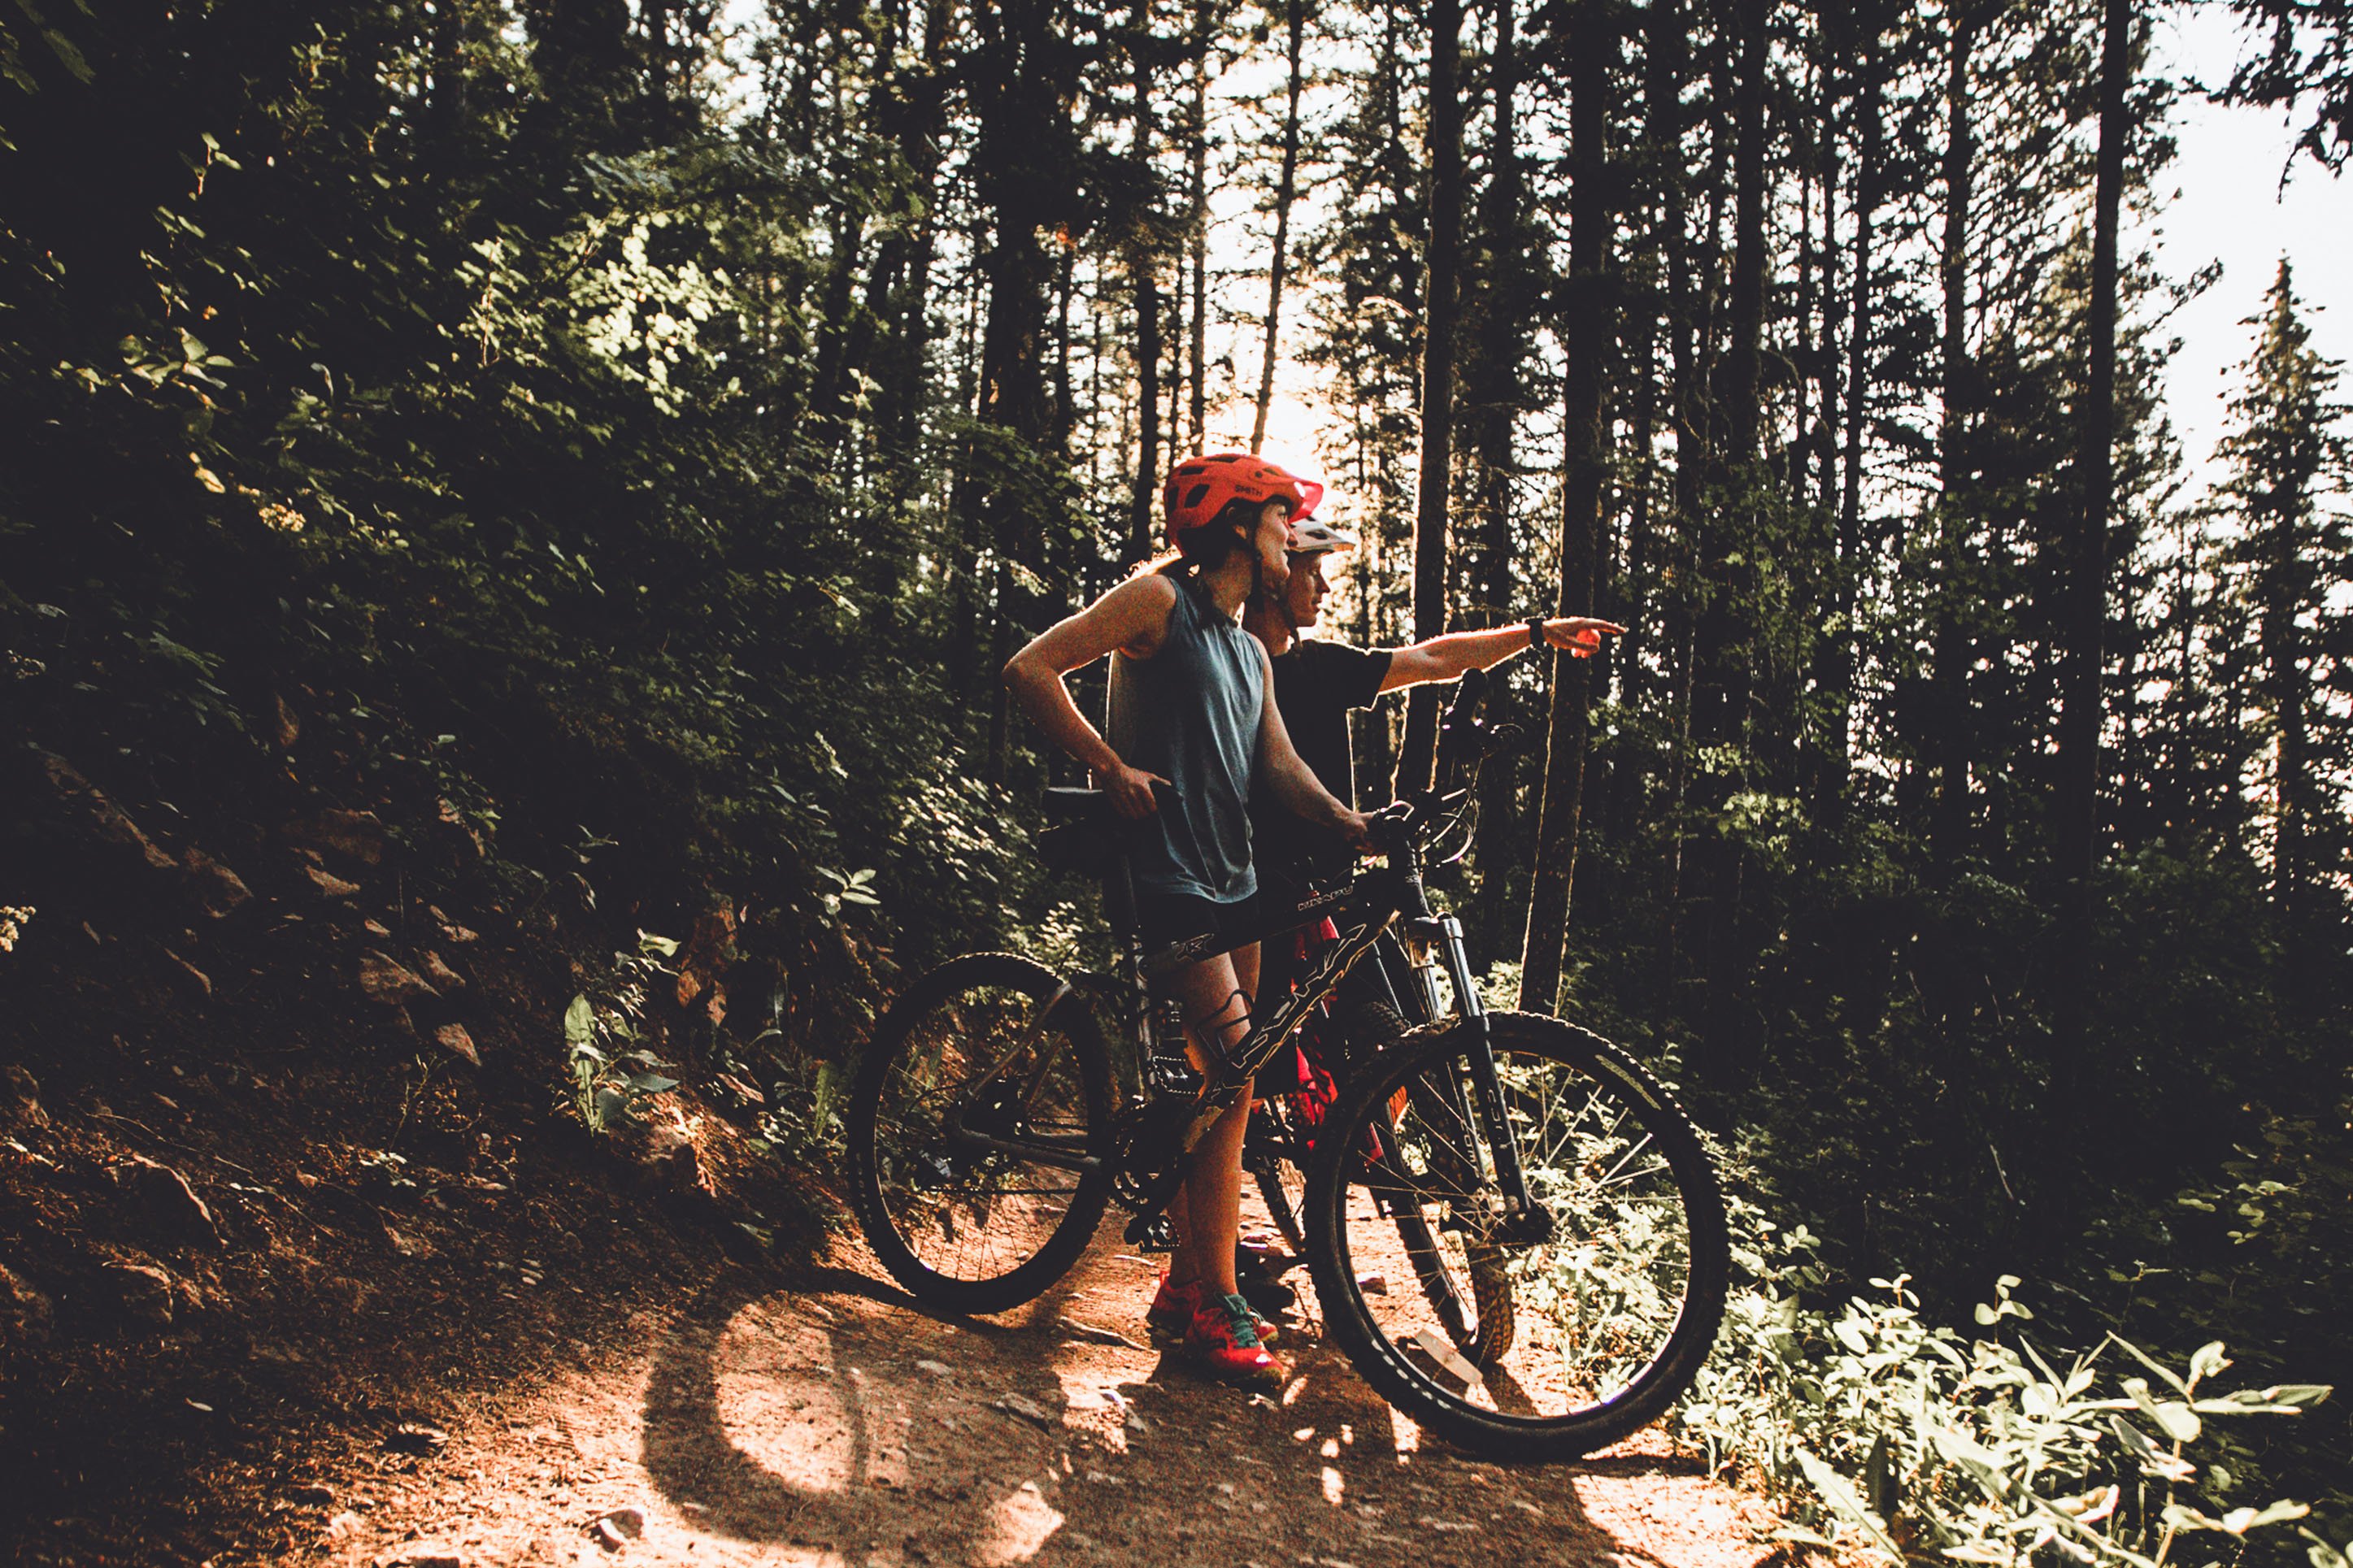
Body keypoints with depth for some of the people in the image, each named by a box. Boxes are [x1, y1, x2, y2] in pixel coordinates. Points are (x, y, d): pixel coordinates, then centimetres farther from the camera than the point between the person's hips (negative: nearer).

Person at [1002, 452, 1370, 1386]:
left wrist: (1358, 826, -8)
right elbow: (1030, 669, -12)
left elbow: (1280, 767, 9)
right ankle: (1216, 1311, -6)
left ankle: (1186, 1287, 21)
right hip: (1165, 880, -9)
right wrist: (1112, 767, -14)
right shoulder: (1160, 598, -4)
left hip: (1232, 885, 9)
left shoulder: (1249, 650, 21)